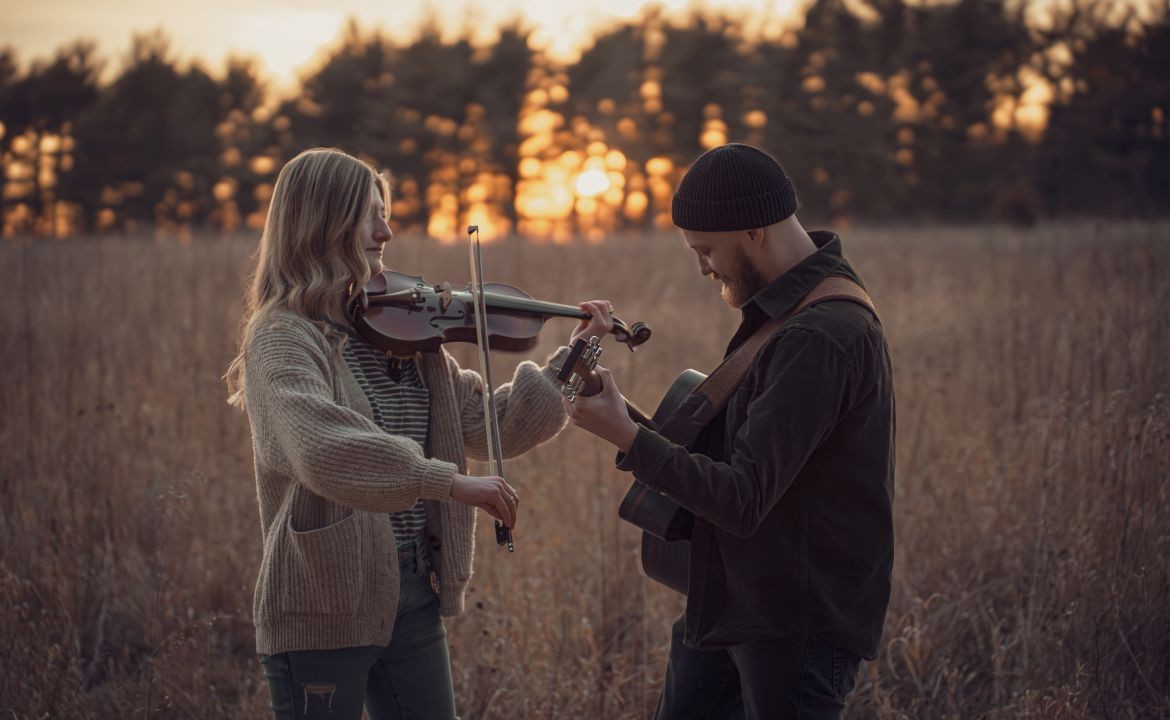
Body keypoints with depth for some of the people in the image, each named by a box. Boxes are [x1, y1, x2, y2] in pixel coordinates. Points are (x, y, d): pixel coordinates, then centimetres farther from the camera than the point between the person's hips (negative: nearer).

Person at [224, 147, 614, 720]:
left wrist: (573, 357, 4)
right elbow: (319, 448, -32)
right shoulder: (282, 338, -14)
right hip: (325, 608, -7)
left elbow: (488, 425, 11)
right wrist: (448, 481, -32)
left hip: (413, 597, 7)